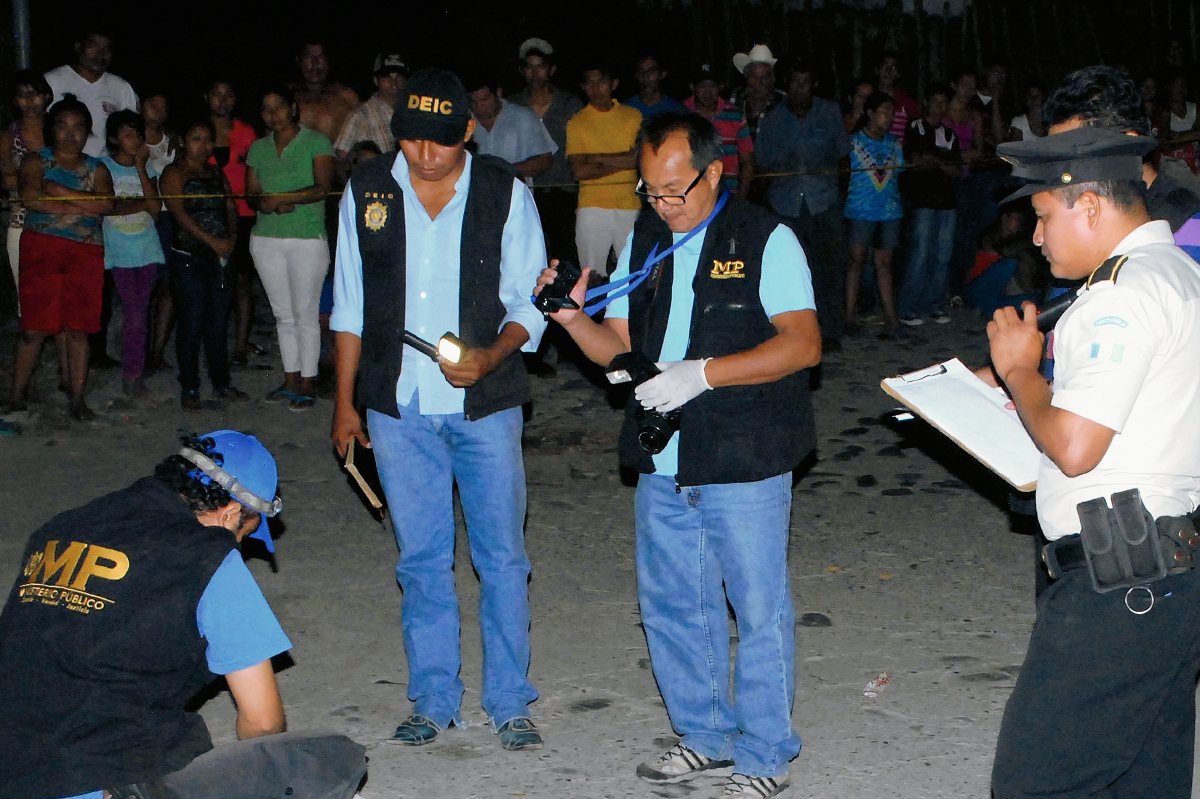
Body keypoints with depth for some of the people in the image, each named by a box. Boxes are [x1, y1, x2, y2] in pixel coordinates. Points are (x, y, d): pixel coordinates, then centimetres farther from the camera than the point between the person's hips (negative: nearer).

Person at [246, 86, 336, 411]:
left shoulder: (316, 142, -1)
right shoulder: (258, 148, 14)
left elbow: (322, 188, -12)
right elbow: (252, 194, 9)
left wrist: (281, 198, -18)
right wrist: (266, 205, -13)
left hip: (308, 238, -5)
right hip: (267, 239, 5)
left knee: (306, 314, -3)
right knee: (284, 314, 9)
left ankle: (307, 385, 2)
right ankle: (291, 380, 16)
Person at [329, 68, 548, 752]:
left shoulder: (506, 192, -3)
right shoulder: (366, 191, 3)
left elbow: (529, 303, 0)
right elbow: (350, 304, 10)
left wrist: (489, 356, -19)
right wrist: (345, 402, 10)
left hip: (486, 405, -2)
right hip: (398, 410, 2)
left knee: (501, 554, 2)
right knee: (421, 559, 8)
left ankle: (510, 702, 15)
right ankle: (434, 701, 21)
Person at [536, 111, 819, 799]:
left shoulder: (765, 239, -7)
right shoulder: (644, 240, 11)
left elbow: (804, 343, -15)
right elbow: (620, 349, 13)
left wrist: (703, 373, -22)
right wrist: (574, 318, -8)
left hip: (745, 465, -6)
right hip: (664, 466, 6)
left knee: (759, 611, 2)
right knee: (671, 606, 14)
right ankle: (708, 739, 31)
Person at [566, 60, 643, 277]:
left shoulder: (633, 116, 9)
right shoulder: (577, 122, 6)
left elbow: (641, 158, -3)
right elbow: (579, 171, -4)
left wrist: (597, 158, -6)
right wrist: (622, 162, -6)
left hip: (630, 204, 1)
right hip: (592, 205, -1)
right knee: (592, 277, -2)